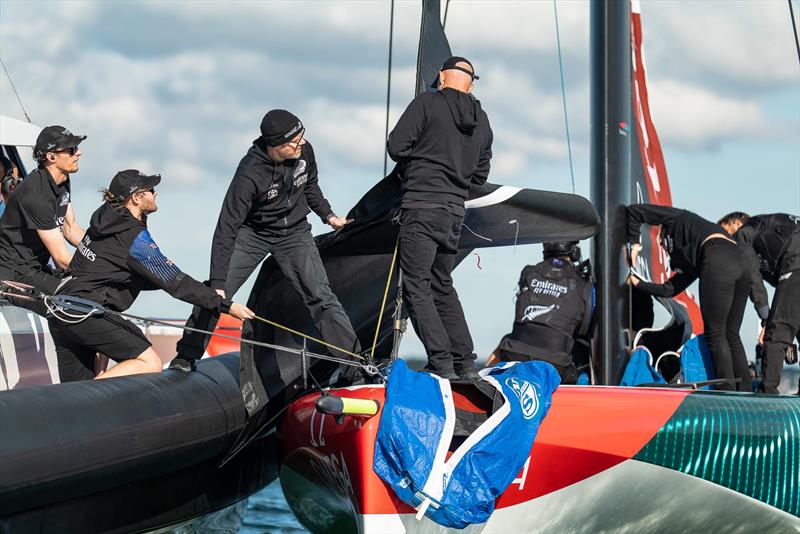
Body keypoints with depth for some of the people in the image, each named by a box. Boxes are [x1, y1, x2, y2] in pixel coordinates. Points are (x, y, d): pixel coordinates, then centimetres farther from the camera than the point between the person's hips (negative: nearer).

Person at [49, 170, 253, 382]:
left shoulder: (106, 218, 14)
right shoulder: (134, 237, -12)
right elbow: (175, 283, -12)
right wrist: (225, 306, -9)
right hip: (86, 314, -9)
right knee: (150, 364, -13)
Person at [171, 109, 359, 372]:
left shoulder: (304, 151, -16)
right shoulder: (250, 173, -31)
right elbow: (226, 229, -29)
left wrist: (328, 215, 3)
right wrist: (218, 283, -33)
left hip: (294, 232, 3)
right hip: (252, 232, -3)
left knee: (320, 296, -8)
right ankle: (187, 356, 11)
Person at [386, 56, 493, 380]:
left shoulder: (427, 103, -6)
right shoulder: (481, 121, 13)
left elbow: (396, 147, -9)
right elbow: (480, 174, 18)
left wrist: (414, 162, 11)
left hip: (422, 208, -7)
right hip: (456, 211, 7)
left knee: (416, 287, -3)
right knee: (442, 286, 18)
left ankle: (441, 364, -11)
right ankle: (465, 364, 15)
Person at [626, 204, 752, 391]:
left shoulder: (677, 218, 29)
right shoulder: (690, 261, 39)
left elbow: (634, 211, 28)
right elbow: (670, 289, 35)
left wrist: (635, 243, 33)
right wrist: (640, 284, 46)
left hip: (719, 261, -8)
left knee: (715, 334, -3)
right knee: (731, 335, 12)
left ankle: (728, 391, -6)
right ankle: (745, 391, 8)